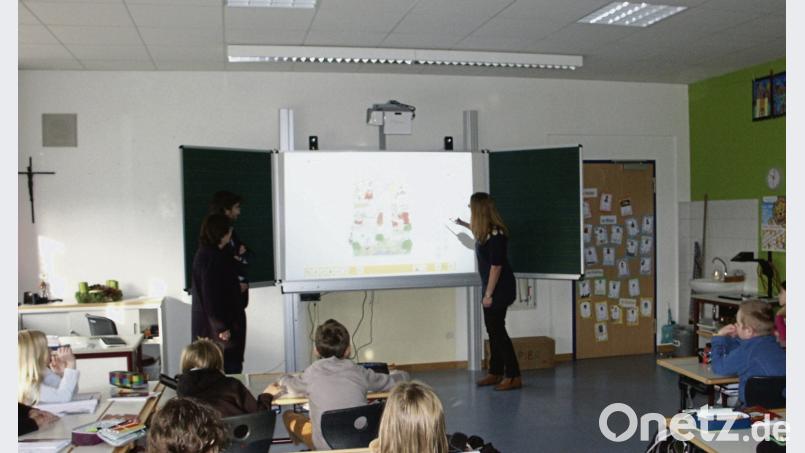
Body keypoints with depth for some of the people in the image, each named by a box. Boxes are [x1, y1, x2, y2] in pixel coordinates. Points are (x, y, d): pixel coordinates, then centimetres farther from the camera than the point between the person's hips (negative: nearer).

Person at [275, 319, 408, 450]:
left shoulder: (312, 373, -2)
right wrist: (403, 375, 39)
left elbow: (292, 384, 19)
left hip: (326, 446, -1)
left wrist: (284, 379, 42)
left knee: (288, 415, 20)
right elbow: (392, 382, 16)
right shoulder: (359, 372, 2)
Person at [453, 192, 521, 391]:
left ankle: (513, 376, -2)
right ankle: (495, 373, 21)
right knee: (492, 329, 13)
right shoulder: (486, 231, 6)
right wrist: (464, 224, 41)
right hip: (492, 286, 10)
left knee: (497, 329, -7)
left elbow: (496, 266, -22)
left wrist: (488, 294, -20)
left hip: (500, 288, -9)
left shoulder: (495, 234, -22)